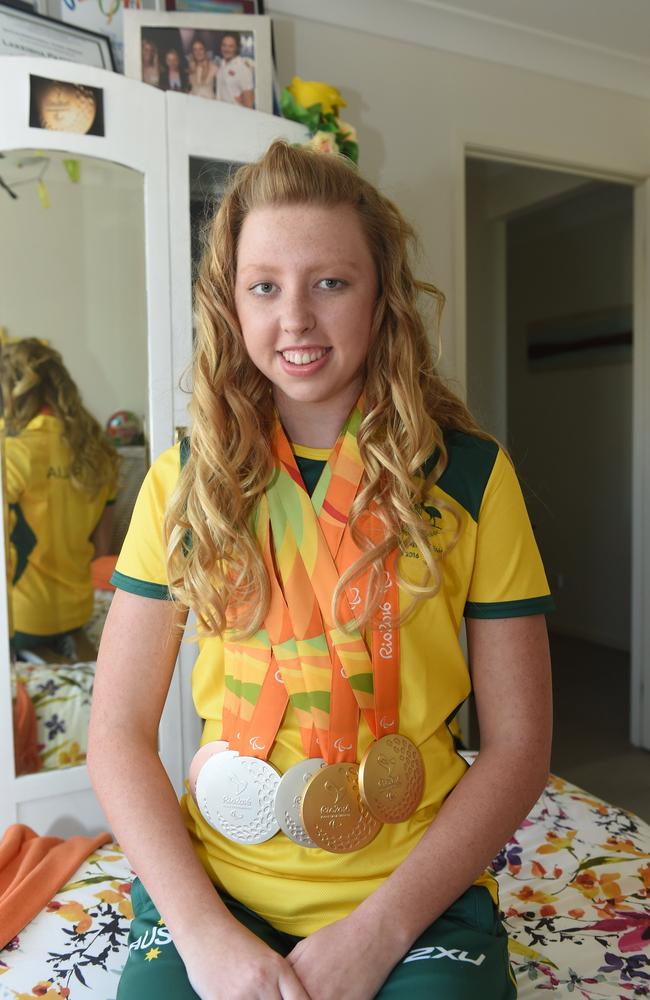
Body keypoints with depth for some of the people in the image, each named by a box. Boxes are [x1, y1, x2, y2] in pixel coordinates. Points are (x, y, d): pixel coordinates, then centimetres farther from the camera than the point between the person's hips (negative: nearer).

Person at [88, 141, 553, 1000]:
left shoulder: (471, 476, -6)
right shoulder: (186, 482, -3)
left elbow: (517, 744, -5)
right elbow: (119, 734, -2)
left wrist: (380, 929, -12)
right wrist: (201, 928, -12)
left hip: (416, 894, 0)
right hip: (211, 886, 1)